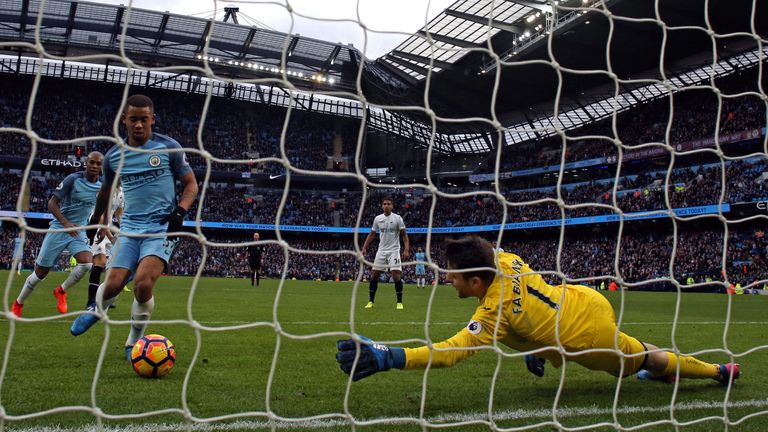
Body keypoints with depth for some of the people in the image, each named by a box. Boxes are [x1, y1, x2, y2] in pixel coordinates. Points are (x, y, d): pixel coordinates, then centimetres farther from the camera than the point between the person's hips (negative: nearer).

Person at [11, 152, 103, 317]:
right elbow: (52, 203, -13)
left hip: (79, 231, 3)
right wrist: (65, 223, -26)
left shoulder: (102, 186, 0)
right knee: (41, 272, 3)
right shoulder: (73, 179, -15)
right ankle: (18, 304, 28)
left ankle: (61, 291, 5)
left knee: (87, 263, -23)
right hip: (59, 229, -3)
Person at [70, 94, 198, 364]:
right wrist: (97, 219, 36)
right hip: (130, 226, 3)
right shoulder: (114, 156, 8)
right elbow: (106, 189, 26)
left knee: (143, 284, -22)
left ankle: (134, 342, 4)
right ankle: (97, 309, 31)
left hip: (163, 226, -3)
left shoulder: (169, 147, -2)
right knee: (113, 285, -9)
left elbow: (191, 184, 4)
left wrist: (180, 212, -12)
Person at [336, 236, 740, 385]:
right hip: (588, 300, 6)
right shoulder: (507, 261, -9)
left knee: (646, 361, 20)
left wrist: (389, 356, -54)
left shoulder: (494, 312, -30)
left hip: (591, 333, -6)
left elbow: (452, 350, -42)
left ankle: (719, 371, 39)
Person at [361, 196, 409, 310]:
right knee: (374, 275, 1)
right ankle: (371, 301, 12)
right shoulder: (377, 218, 5)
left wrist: (406, 249, -15)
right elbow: (371, 234, 13)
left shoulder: (397, 218, -5)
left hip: (394, 250, -4)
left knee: (396, 275, -12)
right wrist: (364, 247, 6)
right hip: (381, 250, 4)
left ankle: (399, 302, 0)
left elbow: (404, 235, -4)